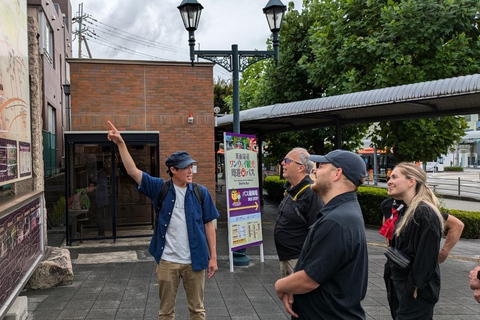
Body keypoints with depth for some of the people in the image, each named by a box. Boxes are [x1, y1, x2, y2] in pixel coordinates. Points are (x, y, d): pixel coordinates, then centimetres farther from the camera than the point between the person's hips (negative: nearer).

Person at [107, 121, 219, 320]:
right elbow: (132, 171, -7)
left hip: (194, 261, 0)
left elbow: (209, 225, 1)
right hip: (167, 261, 0)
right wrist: (121, 144, -16)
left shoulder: (201, 192, -3)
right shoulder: (160, 188, -3)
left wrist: (213, 257, -1)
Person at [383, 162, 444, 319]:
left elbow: (427, 257, -22)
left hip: (415, 293, -8)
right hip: (398, 286, 9)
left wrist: (415, 289, -19)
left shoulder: (425, 213, -20)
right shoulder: (404, 211, 8)